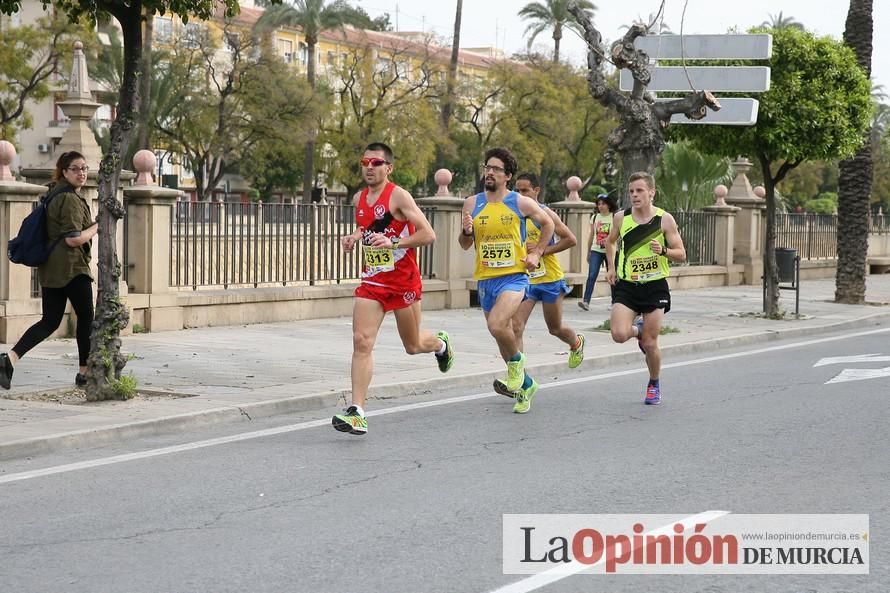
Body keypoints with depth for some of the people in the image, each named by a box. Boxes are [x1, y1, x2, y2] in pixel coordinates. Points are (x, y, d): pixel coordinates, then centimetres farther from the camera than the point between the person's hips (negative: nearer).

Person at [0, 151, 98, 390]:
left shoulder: (53, 194, 16)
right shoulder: (71, 199, -15)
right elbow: (73, 239, -20)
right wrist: (97, 227, -7)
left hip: (50, 269, 9)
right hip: (72, 268, -9)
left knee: (50, 321, 8)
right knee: (86, 318, 8)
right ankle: (84, 372, 16)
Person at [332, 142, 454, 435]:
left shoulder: (398, 196, -14)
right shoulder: (360, 198, 7)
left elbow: (428, 235, -18)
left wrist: (393, 243, -29)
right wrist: (354, 238, 5)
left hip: (403, 281, -5)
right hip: (372, 281, 5)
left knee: (413, 345, 12)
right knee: (361, 342, -13)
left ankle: (441, 343, 49)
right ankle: (357, 413, -16)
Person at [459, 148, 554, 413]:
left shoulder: (521, 203, -3)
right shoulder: (472, 203, 3)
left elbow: (548, 224, 13)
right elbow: (465, 245, 10)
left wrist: (536, 253, 4)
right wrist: (466, 231, -11)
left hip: (514, 277, -4)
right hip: (485, 280, 4)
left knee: (497, 325, -28)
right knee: (503, 334, 13)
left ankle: (516, 360, 3)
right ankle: (526, 384, 34)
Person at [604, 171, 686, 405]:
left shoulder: (665, 220, -8)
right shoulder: (621, 217, -1)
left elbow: (681, 255, -5)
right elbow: (610, 241, 21)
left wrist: (663, 251, -24)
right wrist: (611, 267, 10)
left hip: (655, 287, -2)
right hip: (626, 286, 2)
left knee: (650, 344, -1)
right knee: (619, 335, -18)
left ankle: (654, 385, 27)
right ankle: (638, 330, 21)